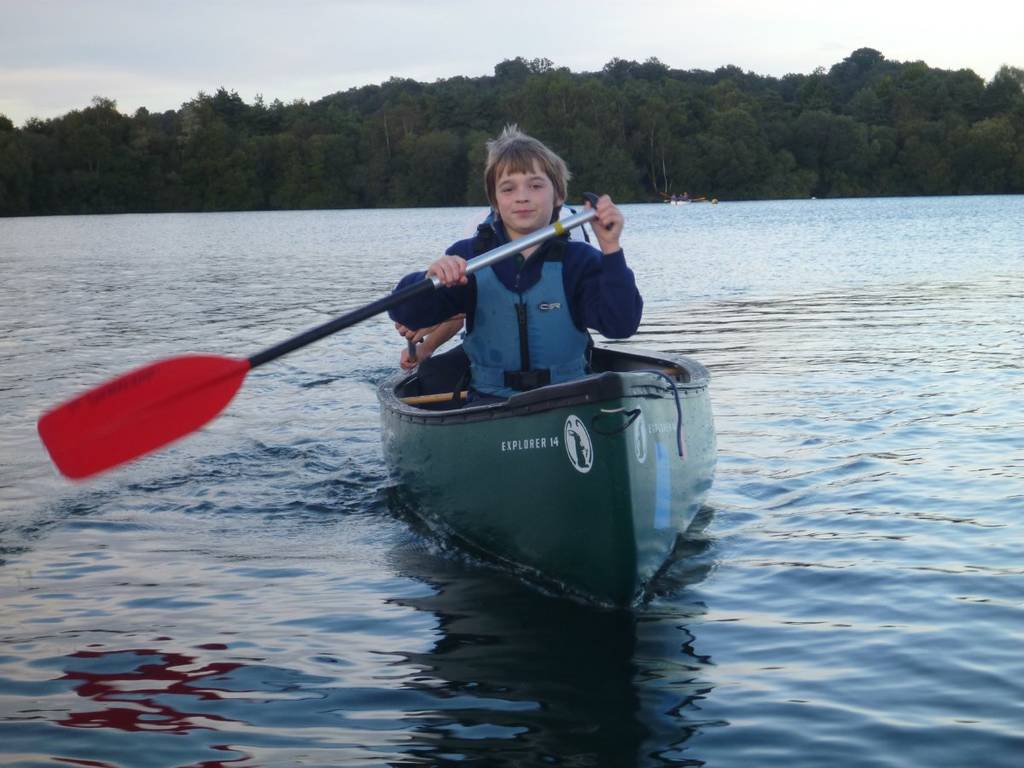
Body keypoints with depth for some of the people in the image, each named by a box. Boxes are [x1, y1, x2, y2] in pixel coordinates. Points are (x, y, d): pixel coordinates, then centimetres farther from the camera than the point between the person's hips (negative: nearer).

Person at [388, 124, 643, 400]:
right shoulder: (468, 257, 3)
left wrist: (610, 250, -20)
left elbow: (620, 324, -10)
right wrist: (430, 280, -25)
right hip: (489, 401, 0)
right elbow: (406, 315, -3)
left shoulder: (578, 260, 2)